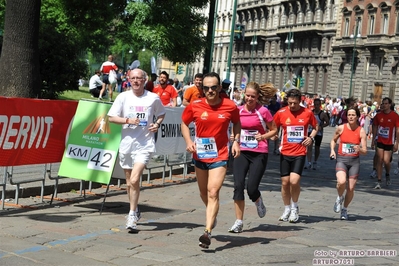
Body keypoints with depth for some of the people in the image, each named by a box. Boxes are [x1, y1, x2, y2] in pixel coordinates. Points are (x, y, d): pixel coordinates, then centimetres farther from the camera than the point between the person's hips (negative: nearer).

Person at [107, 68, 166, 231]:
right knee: (129, 182, 14)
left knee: (134, 180, -16)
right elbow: (111, 117, 1)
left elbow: (161, 114, 18)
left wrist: (157, 124, -2)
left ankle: (132, 216, -6)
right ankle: (134, 210, 35)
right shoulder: (123, 97, 2)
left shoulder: (153, 98, 1)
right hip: (126, 144, 3)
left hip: (144, 145, -3)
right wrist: (128, 120, -14)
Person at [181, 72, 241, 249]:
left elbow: (236, 123, 12)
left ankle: (207, 232, -17)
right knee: (204, 193, 18)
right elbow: (184, 123, 9)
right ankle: (212, 215, 48)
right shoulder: (195, 106, -7)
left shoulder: (230, 106, -8)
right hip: (200, 155, 3)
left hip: (220, 156, -3)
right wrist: (188, 141, -7)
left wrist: (236, 141, -2)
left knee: (213, 193, -15)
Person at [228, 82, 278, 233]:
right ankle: (238, 222, 1)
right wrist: (234, 136, 0)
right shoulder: (239, 110, 4)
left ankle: (258, 202, 31)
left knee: (251, 188, -7)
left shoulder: (263, 111, -6)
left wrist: (263, 136, -14)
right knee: (238, 185, -8)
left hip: (259, 154, -3)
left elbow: (274, 130, 4)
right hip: (241, 152, 3)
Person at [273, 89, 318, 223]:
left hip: (300, 152, -2)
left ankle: (295, 207, 9)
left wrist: (311, 137, -2)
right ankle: (287, 209, 24)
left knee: (294, 180, -15)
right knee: (285, 182, 5)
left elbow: (316, 126, 15)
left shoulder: (307, 113, -1)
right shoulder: (281, 113, -1)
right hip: (285, 152, 2)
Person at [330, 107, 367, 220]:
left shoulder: (361, 131, -3)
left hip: (354, 161, 1)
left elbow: (365, 151, -3)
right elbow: (333, 140, 17)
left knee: (351, 188, 3)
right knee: (341, 182, -26)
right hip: (341, 159, -1)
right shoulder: (341, 128, -1)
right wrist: (332, 150, 0)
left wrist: (359, 149, -25)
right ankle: (340, 197, 8)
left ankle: (345, 209, 28)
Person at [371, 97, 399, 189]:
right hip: (380, 141, 2)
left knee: (386, 161, -4)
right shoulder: (378, 115, 1)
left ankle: (387, 175, 28)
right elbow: (375, 127, 11)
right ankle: (379, 181, 2)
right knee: (379, 161, -2)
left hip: (389, 143, -2)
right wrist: (373, 140, 10)